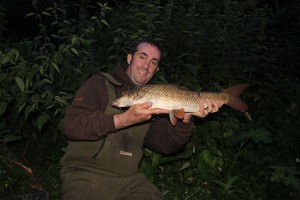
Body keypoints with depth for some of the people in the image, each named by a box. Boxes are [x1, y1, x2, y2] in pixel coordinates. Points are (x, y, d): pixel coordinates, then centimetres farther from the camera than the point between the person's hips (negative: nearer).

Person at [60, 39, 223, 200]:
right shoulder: (100, 83, -1)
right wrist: (125, 119, -23)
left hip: (129, 179, 5)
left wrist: (186, 118, -12)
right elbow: (72, 125, -15)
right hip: (85, 174, -4)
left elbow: (166, 145, 4)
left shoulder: (151, 102, 14)